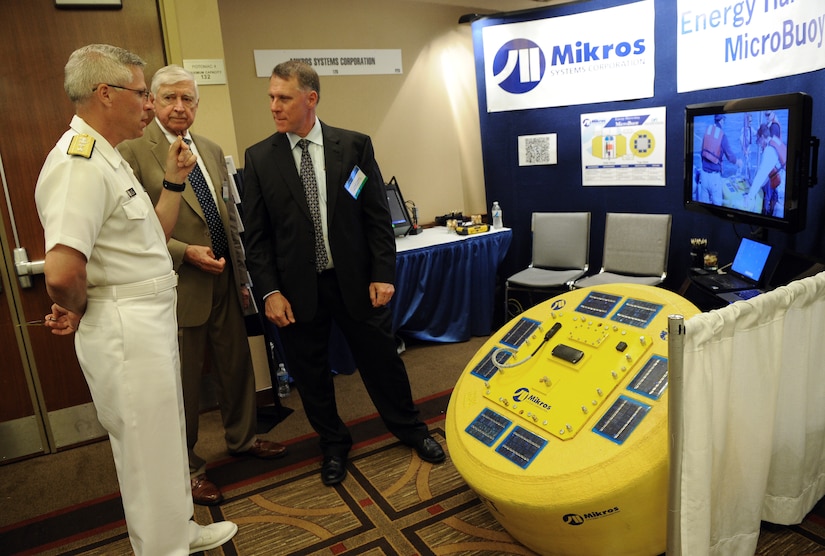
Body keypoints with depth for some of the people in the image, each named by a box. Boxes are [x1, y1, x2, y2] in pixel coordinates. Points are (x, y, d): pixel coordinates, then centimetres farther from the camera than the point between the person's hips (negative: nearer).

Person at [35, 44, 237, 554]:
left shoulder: (107, 158, 13)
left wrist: (174, 181, 9)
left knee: (167, 441, 24)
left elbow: (153, 235, 17)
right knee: (150, 454, 7)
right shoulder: (79, 162, -20)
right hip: (126, 332, -10)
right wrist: (80, 310, -12)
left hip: (153, 322, 11)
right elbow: (62, 273, -31)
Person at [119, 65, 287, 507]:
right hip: (179, 286, -6)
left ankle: (242, 438, 41)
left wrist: (241, 275, 12)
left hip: (223, 281, 6)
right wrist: (186, 252, -20)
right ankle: (188, 468, 28)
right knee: (184, 383, 9)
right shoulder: (133, 151, -9)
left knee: (236, 366, 18)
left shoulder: (211, 150, 11)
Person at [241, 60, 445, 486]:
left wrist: (383, 273, -6)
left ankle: (410, 429, 36)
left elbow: (377, 215, -1)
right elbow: (256, 234, 0)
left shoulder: (355, 146, -1)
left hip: (356, 280, -1)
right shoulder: (259, 158, 1)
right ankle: (333, 446, 36)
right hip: (297, 289, 1)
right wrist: (270, 291, -7)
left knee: (381, 359, 11)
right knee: (310, 372, 13)